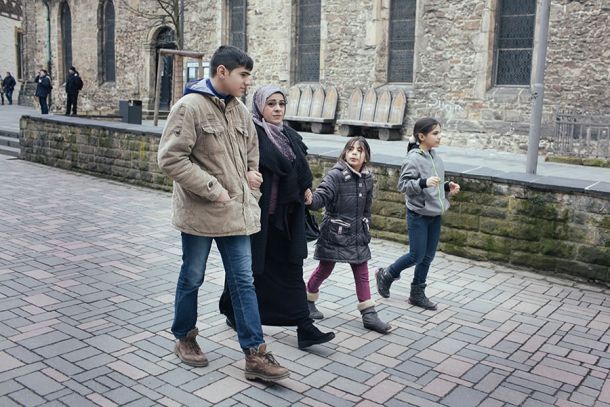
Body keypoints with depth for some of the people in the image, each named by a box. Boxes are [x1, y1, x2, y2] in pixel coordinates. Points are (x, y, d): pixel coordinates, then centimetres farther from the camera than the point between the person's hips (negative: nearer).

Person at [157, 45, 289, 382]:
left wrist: (251, 173, 4)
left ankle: (255, 355, 11)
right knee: (192, 278, 12)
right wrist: (213, 189, -18)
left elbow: (251, 149, 24)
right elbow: (170, 158, -18)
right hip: (200, 211, -6)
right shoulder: (190, 107, -12)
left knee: (243, 281, 5)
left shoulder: (239, 110, 8)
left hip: (236, 211, 6)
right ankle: (184, 338, 34)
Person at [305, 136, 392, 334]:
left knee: (362, 273, 6)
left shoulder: (367, 178, 4)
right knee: (325, 269, 10)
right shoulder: (335, 175, -14)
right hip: (334, 233, -5)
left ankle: (369, 314, 12)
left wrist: (365, 226, 13)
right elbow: (321, 197, -27)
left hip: (357, 234, 5)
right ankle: (308, 301, 32)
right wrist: (311, 200, -47)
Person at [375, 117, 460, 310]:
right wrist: (424, 183, -32)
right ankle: (385, 275, 22)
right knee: (417, 256, -1)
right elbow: (403, 184, -20)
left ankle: (417, 294, 24)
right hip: (418, 215, -7)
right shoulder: (414, 158, -16)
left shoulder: (435, 156, 7)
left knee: (428, 257, 11)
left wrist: (447, 187, 3)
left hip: (435, 214, 7)